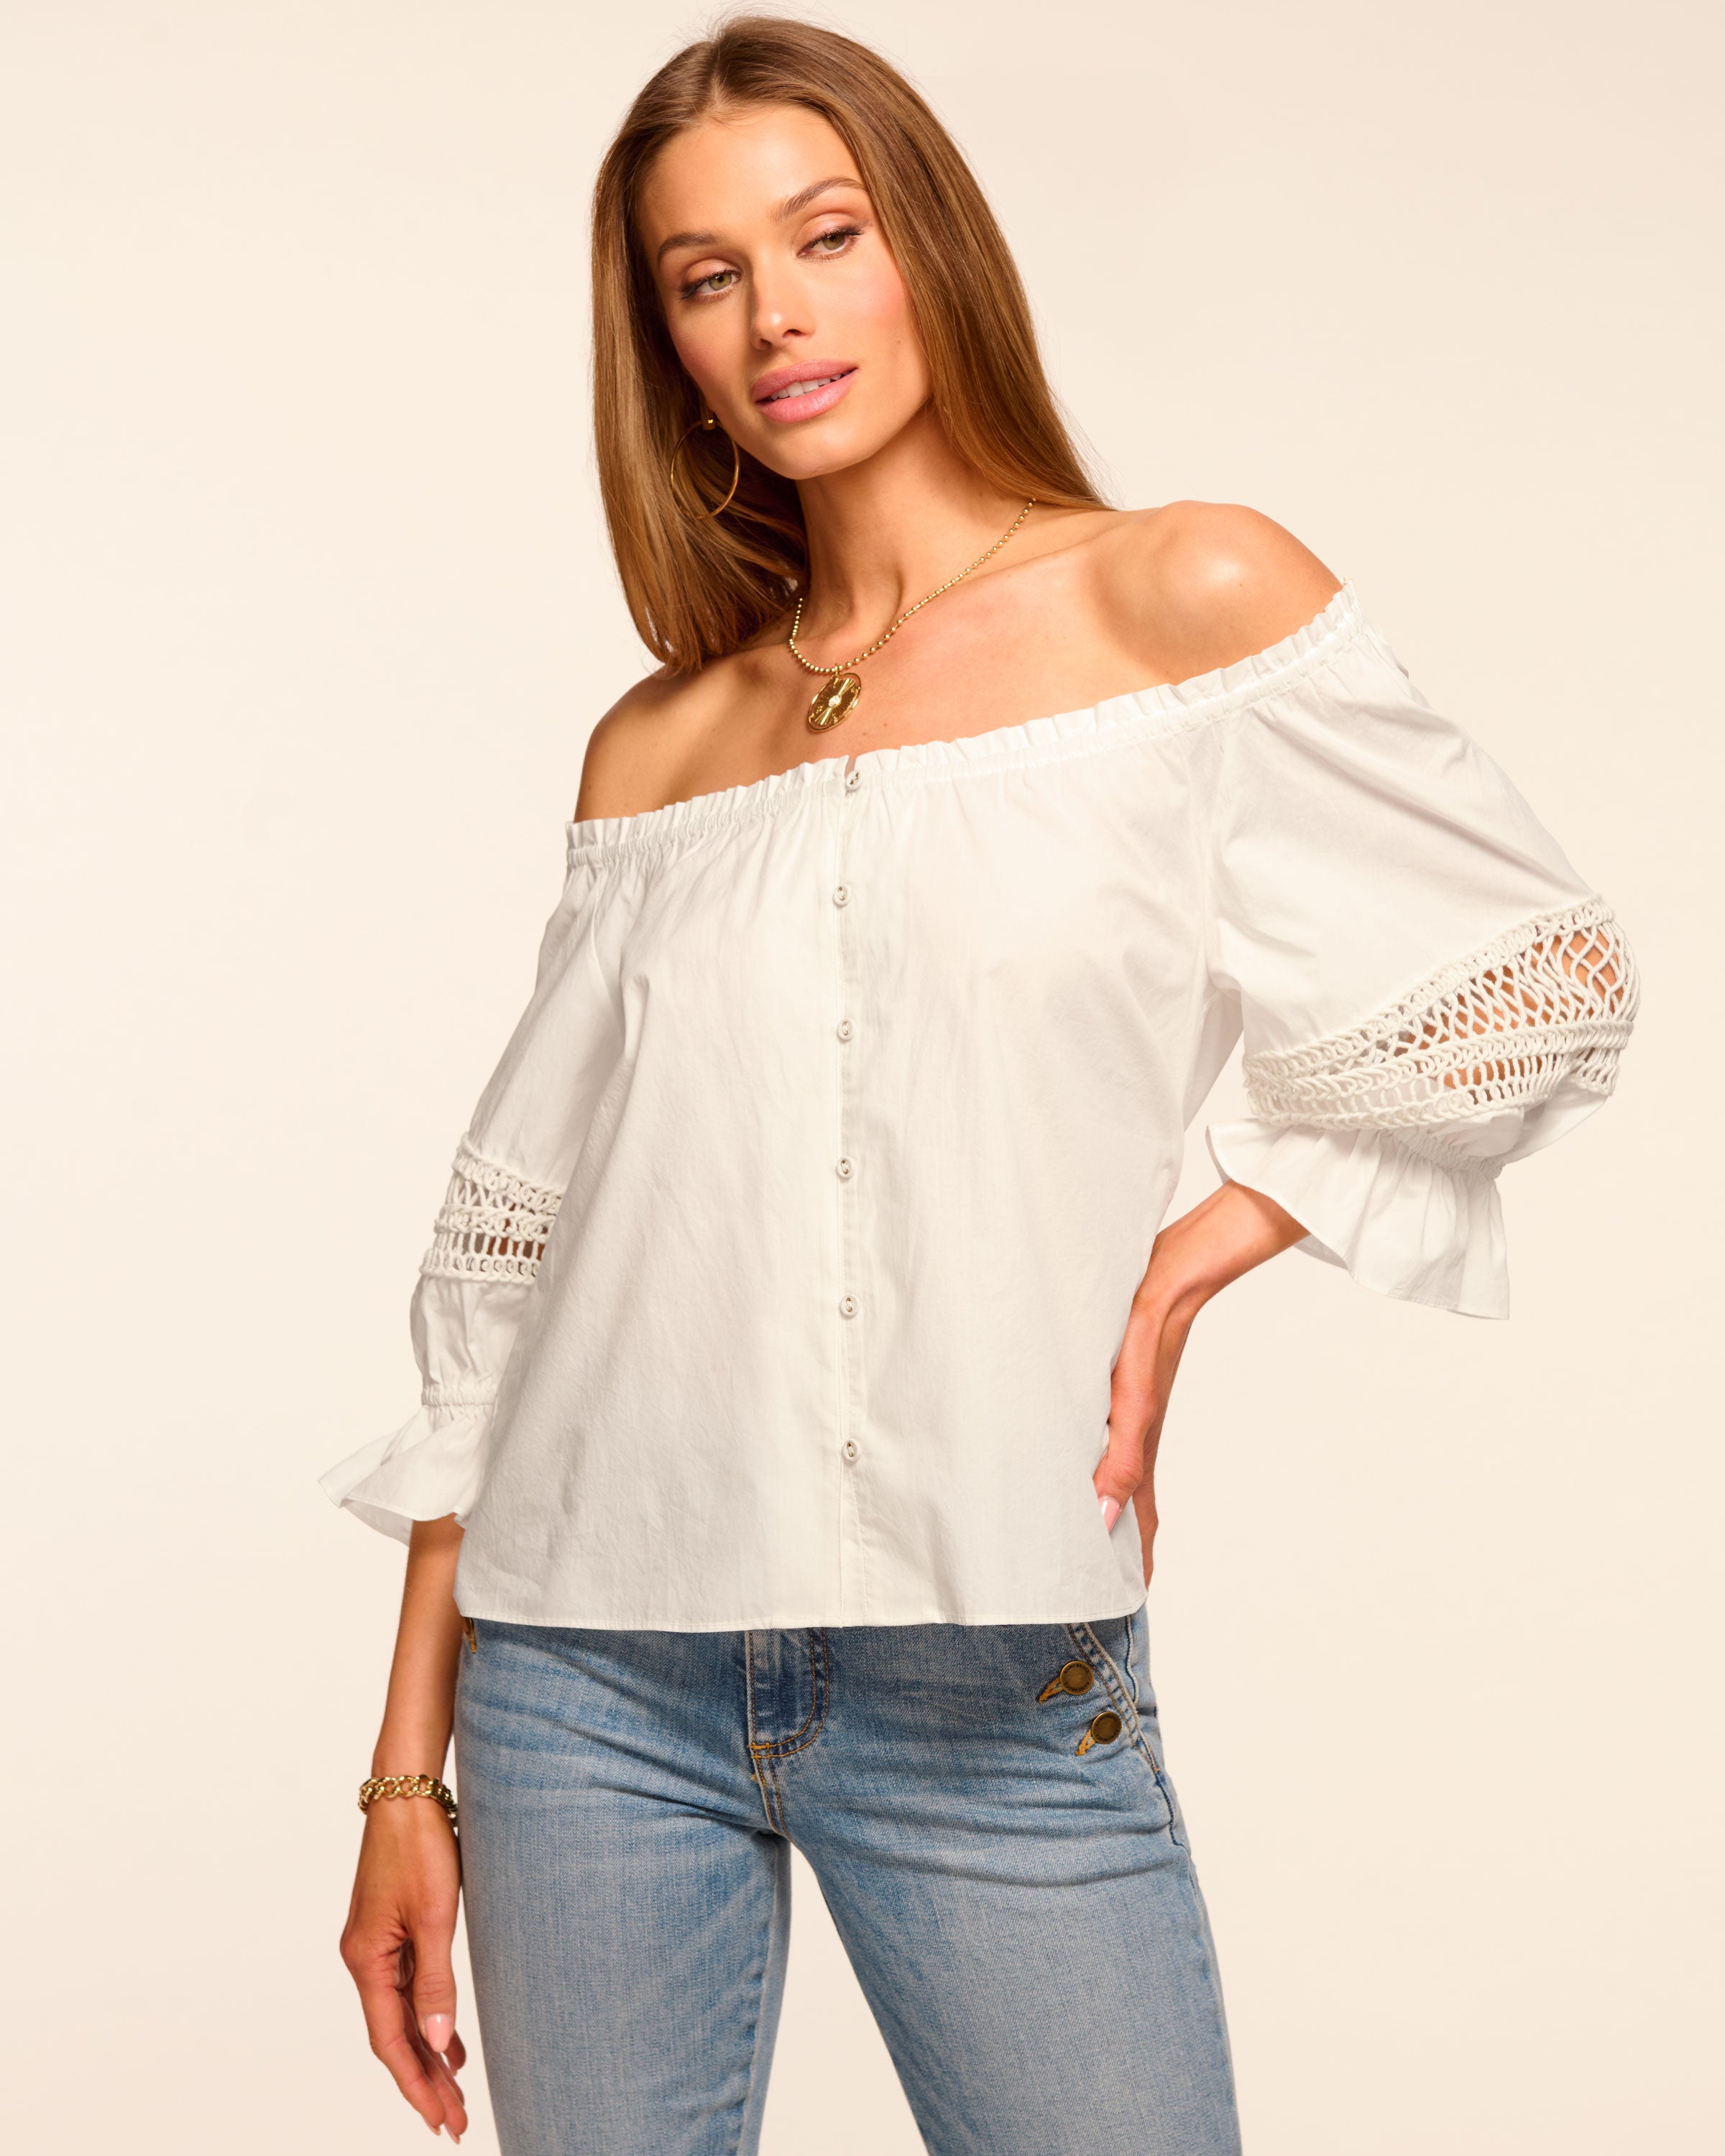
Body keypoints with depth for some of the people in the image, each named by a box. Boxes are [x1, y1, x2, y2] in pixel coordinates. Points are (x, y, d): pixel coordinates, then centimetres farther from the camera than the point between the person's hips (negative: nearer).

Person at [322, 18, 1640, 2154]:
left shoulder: (1189, 600, -1)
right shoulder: (654, 749, 8)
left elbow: (1545, 978, 4)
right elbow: (508, 1260, 9)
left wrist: (1195, 1252, -6)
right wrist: (409, 1763, 8)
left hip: (997, 1701, -2)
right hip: (592, 1677, 3)